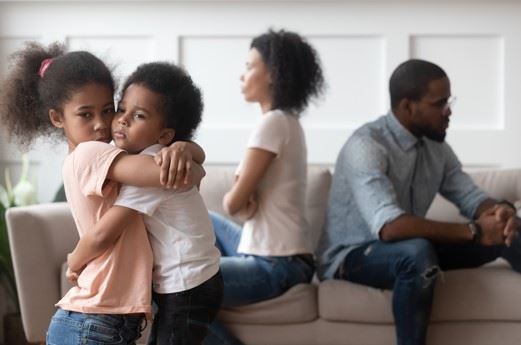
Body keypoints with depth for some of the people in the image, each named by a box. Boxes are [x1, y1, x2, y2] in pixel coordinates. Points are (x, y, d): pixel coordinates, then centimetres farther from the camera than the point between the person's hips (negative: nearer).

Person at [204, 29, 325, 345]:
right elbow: (244, 202, 11)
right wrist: (243, 199, -10)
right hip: (268, 252, 10)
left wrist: (235, 199, 5)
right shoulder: (287, 121, 13)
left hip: (276, 265, -10)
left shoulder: (274, 122, -17)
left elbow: (233, 203, -16)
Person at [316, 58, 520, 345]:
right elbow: (388, 226, -37)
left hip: (411, 252, 8)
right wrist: (474, 231, -36)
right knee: (417, 252, -40)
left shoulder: (435, 145, 0)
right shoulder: (366, 146, -25)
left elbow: (470, 197, 0)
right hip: (350, 256, -7)